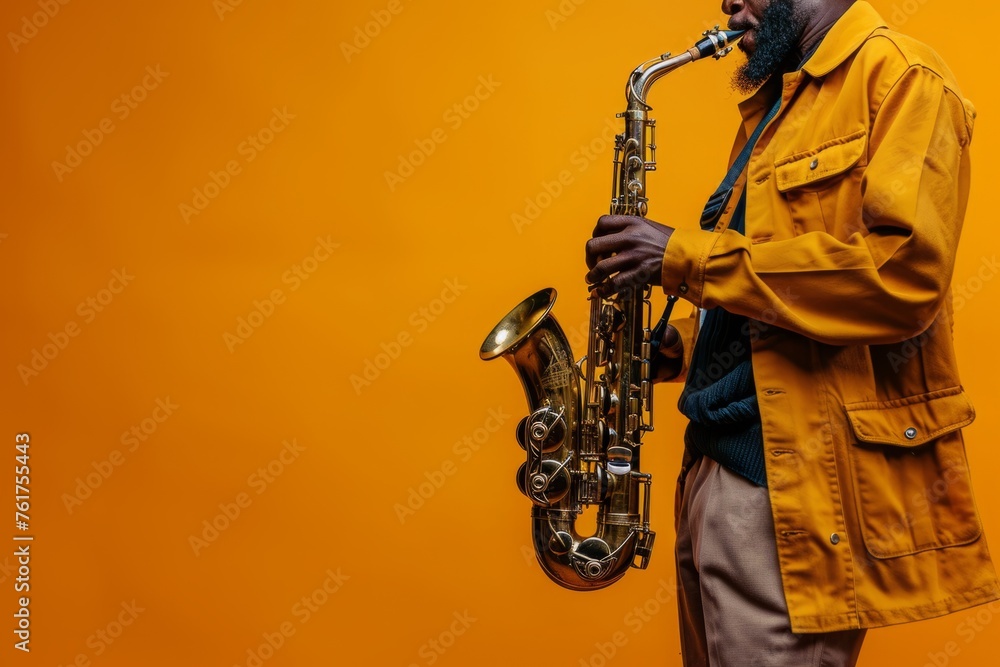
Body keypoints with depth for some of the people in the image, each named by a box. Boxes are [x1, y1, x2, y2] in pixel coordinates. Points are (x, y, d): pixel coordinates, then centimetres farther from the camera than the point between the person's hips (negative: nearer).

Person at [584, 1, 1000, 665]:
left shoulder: (898, 73, -8)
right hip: (719, 461, 9)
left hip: (802, 480, -9)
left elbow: (901, 272, -22)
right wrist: (682, 346, 7)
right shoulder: (773, 109, 20)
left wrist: (683, 257, -18)